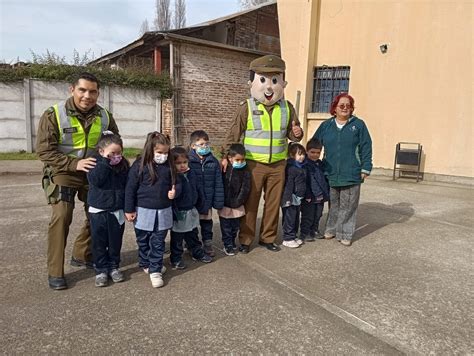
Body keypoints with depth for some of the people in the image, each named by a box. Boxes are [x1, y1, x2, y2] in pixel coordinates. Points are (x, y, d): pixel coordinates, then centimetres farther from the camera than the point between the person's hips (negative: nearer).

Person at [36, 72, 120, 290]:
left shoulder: (104, 117, -4)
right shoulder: (54, 115, -16)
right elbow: (44, 151, -16)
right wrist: (75, 164, -26)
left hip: (94, 173, 5)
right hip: (63, 173, -4)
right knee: (61, 217, -17)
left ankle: (81, 255, 31)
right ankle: (55, 272, -4)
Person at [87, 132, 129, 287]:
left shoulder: (124, 165, 1)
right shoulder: (95, 163, -6)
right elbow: (95, 180, -25)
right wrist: (105, 161, -27)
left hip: (117, 211, 2)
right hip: (98, 211, -2)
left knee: (115, 242, 12)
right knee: (99, 242, 7)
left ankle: (114, 267, 27)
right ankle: (101, 269, 19)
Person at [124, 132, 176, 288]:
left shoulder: (169, 165, -1)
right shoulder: (139, 165, -12)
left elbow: (173, 184, 12)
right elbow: (130, 188, -8)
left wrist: (174, 192, -11)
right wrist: (129, 210, -6)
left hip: (163, 212, 2)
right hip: (144, 211, -2)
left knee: (158, 243, 7)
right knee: (143, 241, 15)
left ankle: (155, 270, 16)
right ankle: (145, 264, 36)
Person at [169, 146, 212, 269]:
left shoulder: (192, 174, 1)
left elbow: (198, 189, 10)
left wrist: (199, 206, 12)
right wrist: (174, 213, -20)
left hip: (192, 211, 6)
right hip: (179, 214, -6)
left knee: (193, 235, 23)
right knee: (177, 238, 10)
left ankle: (198, 253, 38)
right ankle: (175, 259, 24)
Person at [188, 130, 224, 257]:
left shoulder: (213, 162, -2)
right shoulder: (188, 161, -12)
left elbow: (218, 183, 0)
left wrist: (219, 201, -2)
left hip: (207, 200, 2)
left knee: (207, 222, 16)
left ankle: (207, 243, 33)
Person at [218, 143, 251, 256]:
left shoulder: (245, 171, -6)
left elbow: (245, 188, -9)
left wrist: (237, 202, -14)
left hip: (237, 206, 2)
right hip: (224, 205, -2)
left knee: (235, 226, 16)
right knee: (226, 227, 8)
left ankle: (232, 242, 35)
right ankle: (227, 245, 21)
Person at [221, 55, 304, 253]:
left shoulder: (287, 108, 5)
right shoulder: (247, 107, -6)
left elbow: (291, 133, 15)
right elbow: (234, 134, -5)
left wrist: (297, 134, -8)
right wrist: (226, 156, -13)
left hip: (277, 164, 4)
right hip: (253, 164, -3)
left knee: (273, 203, 11)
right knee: (250, 203, 5)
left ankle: (268, 238, 28)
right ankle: (245, 240, 20)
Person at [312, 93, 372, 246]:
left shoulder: (358, 124, 1)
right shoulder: (326, 125, 7)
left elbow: (366, 148, -1)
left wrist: (365, 168, -6)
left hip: (351, 174, -2)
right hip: (330, 174, 2)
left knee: (348, 206, 5)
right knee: (333, 204, 14)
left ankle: (345, 234, 16)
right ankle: (331, 229, 28)